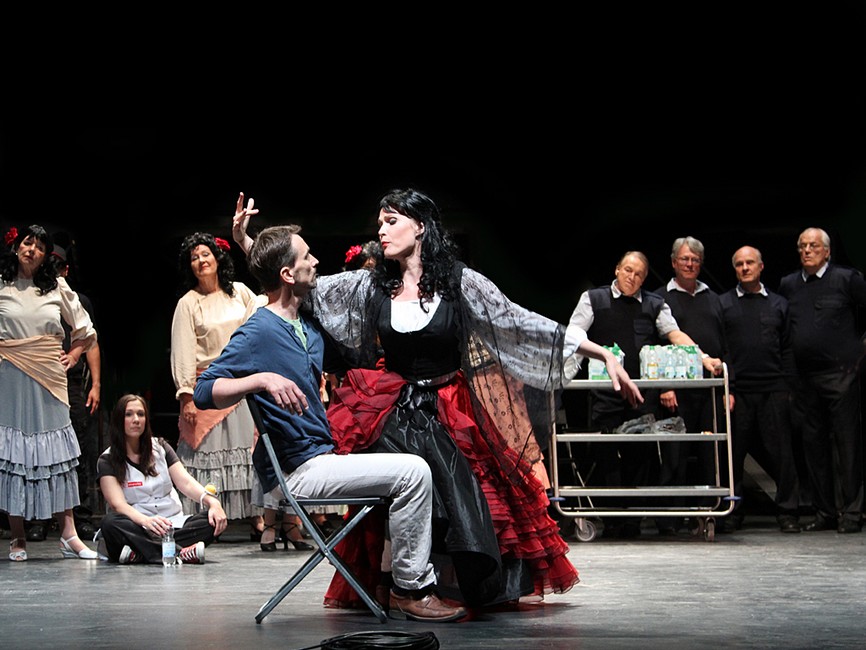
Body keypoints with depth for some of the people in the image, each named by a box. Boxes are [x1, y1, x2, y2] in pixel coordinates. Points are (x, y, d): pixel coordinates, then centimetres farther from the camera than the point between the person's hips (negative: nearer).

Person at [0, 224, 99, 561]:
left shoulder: (57, 288, 10)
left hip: (49, 379, 2)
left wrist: (73, 355, 8)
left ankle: (69, 536, 0)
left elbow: (86, 330, 20)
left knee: (57, 455, 0)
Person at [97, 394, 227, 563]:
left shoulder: (160, 447, 15)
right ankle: (180, 553, -45)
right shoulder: (107, 460, 2)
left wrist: (212, 501, -19)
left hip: (173, 523, 4)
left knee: (213, 520, -23)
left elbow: (186, 482, 3)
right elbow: (117, 504, -13)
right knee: (111, 523, -36)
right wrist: (145, 521, -36)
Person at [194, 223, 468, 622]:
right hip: (296, 472, -10)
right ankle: (409, 590, -11)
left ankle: (417, 583, 9)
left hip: (321, 458, 10)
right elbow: (204, 392, -23)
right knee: (412, 473, -18)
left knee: (413, 472, 13)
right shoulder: (258, 331, -14)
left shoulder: (309, 327, 14)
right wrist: (263, 379, -36)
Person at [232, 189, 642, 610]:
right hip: (394, 413, 1)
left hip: (450, 414, -1)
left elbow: (522, 325, -1)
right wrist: (245, 242, 0)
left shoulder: (459, 282, 0)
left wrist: (605, 355, -6)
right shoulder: (369, 286, 8)